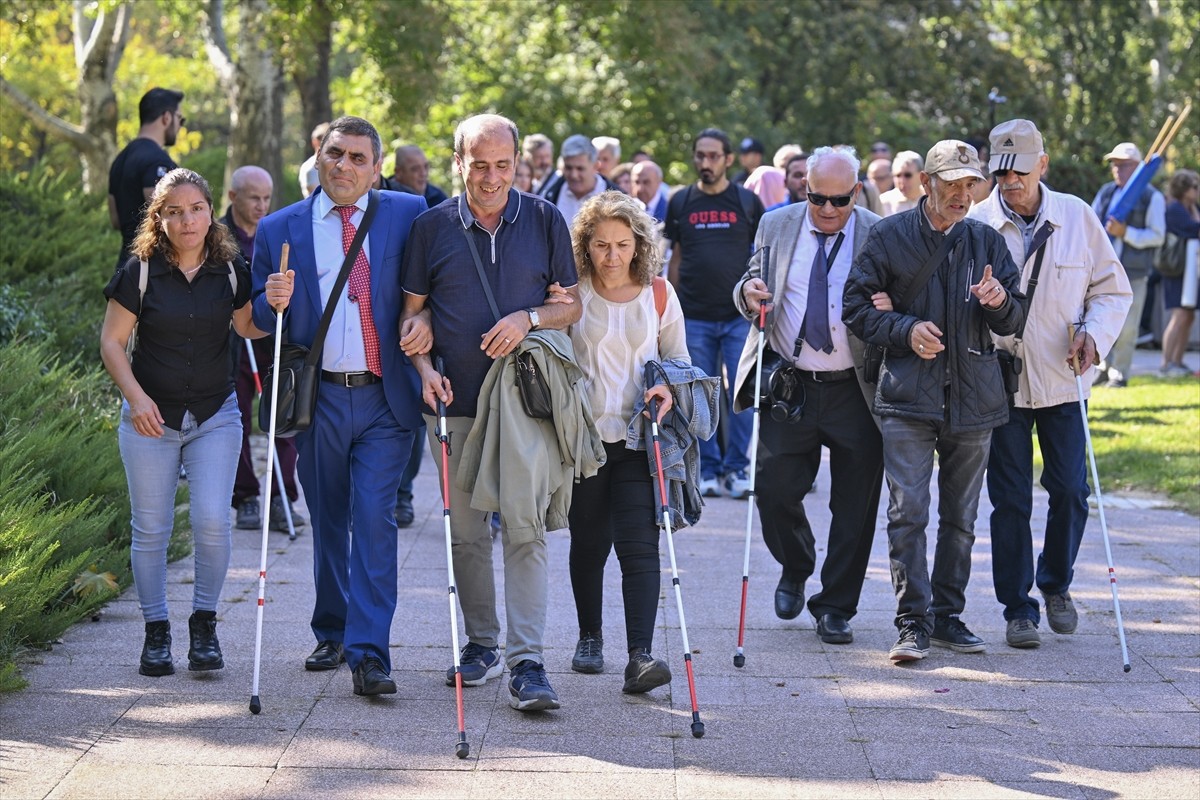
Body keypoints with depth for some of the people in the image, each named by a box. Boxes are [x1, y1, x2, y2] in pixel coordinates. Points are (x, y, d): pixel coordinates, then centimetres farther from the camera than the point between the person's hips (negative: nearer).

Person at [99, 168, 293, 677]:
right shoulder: (140, 271, -8)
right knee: (151, 529, 4)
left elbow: (247, 328, 8)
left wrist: (274, 307, -14)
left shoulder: (230, 269, -2)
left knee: (212, 521, -9)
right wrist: (135, 397, -16)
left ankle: (204, 624, 10)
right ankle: (155, 631, 18)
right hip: (150, 418, -1)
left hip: (215, 416, 1)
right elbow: (112, 341, -3)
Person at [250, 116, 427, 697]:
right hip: (317, 400, 2)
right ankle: (331, 633, 29)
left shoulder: (407, 215, 3)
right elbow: (259, 319, 10)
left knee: (374, 519, -11)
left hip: (384, 398, -2)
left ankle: (368, 653, -12)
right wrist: (274, 300, -12)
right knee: (328, 522, 13)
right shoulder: (279, 229, 6)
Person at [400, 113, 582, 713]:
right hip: (455, 400, 2)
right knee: (466, 531, 8)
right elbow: (413, 311, 10)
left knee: (525, 532, -9)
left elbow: (574, 304, 8)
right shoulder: (433, 227, 5)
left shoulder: (544, 220, 4)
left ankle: (528, 662, -12)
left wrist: (530, 317, -12)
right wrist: (425, 368, -6)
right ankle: (482, 642, 23)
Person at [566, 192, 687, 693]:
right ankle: (590, 637, 30)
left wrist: (668, 388, -9)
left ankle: (639, 656, -18)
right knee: (588, 542, 9)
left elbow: (678, 359, 12)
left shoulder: (659, 294, 3)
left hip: (639, 438, 0)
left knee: (639, 545, -11)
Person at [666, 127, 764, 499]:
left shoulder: (748, 202, 4)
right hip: (694, 316, 1)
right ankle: (708, 469, 10)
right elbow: (676, 259, 12)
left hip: (740, 315, -1)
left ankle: (737, 468, 6)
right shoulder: (681, 202, 7)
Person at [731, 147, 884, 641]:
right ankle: (795, 570, 30)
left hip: (854, 391, -1)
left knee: (854, 506, 3)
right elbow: (747, 290, 13)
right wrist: (749, 293, -11)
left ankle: (836, 608, 16)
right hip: (788, 384, 2)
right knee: (774, 489, -1)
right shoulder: (776, 226, 6)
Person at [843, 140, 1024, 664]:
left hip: (973, 398, 3)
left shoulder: (987, 242, 9)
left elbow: (1013, 323, 11)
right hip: (908, 395, -3)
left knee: (960, 517, 9)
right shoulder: (890, 236, 2)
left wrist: (999, 302, -12)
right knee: (908, 512, -11)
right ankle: (912, 622, -8)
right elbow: (856, 306, 4)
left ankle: (947, 616, 19)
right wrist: (905, 330, -11)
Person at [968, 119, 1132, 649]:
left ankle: (1056, 584, 26)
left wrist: (1093, 332, -8)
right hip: (1000, 381, -1)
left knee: (1070, 491, 1)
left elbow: (1112, 288, 8)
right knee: (1010, 500, 1)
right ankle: (1018, 609, 12)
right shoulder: (975, 224, -4)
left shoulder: (1077, 217, 1)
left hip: (1061, 381, 1)